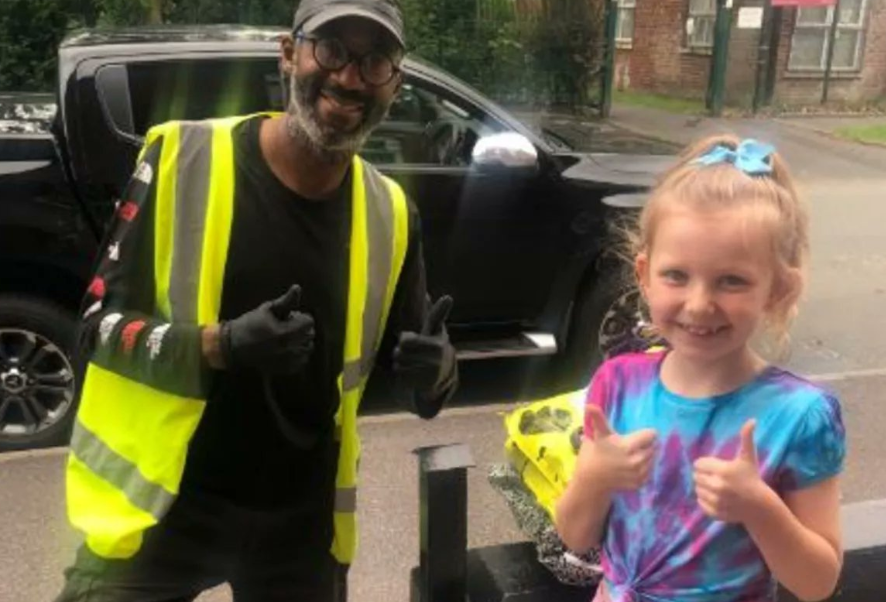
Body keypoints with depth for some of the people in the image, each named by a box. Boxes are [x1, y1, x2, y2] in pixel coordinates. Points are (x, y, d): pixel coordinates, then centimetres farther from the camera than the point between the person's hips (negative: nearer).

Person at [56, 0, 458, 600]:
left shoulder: (390, 215, -3)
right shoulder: (182, 156, -13)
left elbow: (423, 392, 2)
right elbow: (99, 325, -10)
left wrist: (435, 367, -21)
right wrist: (219, 345, -26)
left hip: (302, 518, 4)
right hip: (159, 504, -3)